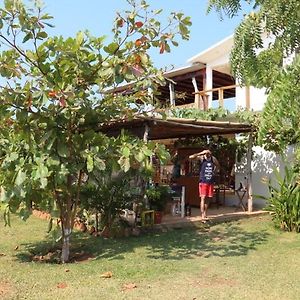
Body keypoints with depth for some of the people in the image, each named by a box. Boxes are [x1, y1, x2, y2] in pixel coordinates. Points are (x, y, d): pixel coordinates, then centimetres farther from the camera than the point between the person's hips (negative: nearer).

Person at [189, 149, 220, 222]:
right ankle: (203, 216, -14)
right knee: (203, 198, -10)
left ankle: (205, 215, 20)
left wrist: (214, 172, 9)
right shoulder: (201, 158, -4)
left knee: (207, 199, 9)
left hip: (210, 182, 4)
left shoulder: (213, 159, 6)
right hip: (203, 182, -4)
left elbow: (218, 166, 26)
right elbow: (191, 157, -17)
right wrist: (201, 153, -18)